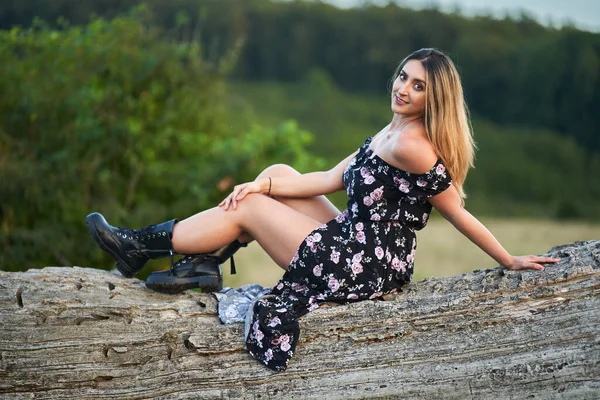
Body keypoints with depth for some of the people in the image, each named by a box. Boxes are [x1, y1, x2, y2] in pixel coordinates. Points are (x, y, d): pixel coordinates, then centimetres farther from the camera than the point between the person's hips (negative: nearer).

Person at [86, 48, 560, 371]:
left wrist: (509, 261, -12)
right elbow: (333, 179, 7)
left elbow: (458, 213, -17)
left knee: (246, 211, 2)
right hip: (359, 249, 9)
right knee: (279, 174, 13)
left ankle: (138, 246, 17)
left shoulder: (411, 145, -22)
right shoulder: (393, 132, 9)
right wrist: (263, 185, -1)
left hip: (363, 269, -9)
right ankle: (199, 264, 10)